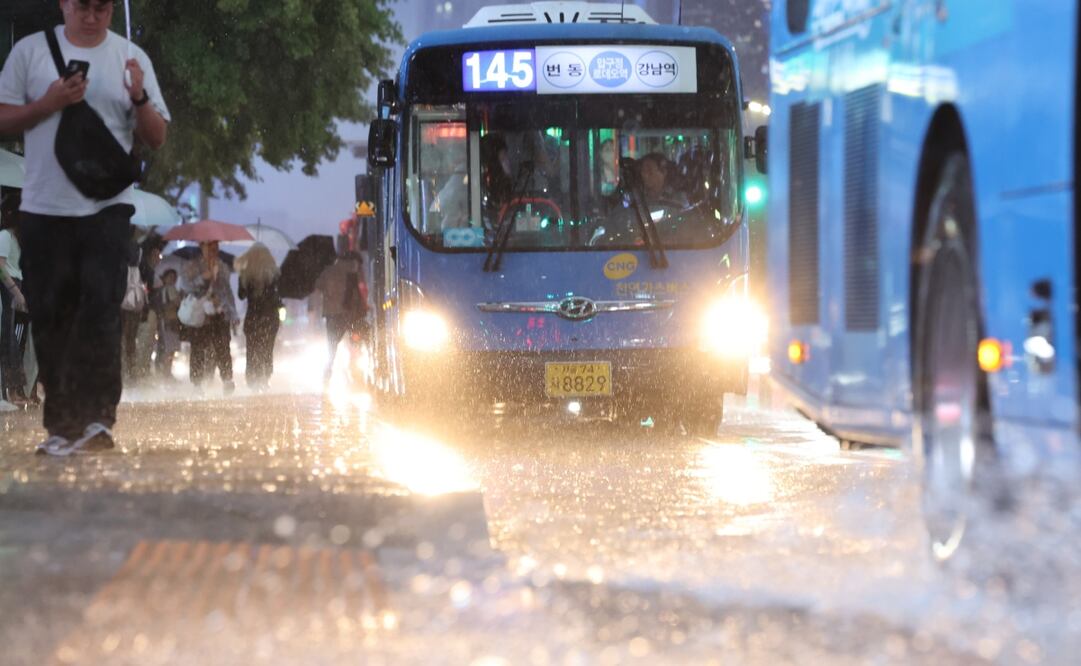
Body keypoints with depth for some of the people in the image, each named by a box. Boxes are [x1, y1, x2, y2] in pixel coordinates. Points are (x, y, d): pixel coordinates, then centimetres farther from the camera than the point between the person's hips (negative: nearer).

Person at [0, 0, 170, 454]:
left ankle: (96, 418, -13)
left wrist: (140, 98, -14)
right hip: (44, 208, 1)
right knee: (51, 317, 5)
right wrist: (49, 103, -12)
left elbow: (156, 139, 6)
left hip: (106, 207, -1)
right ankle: (61, 425, 14)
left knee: (100, 309, -12)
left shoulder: (130, 58, 5)